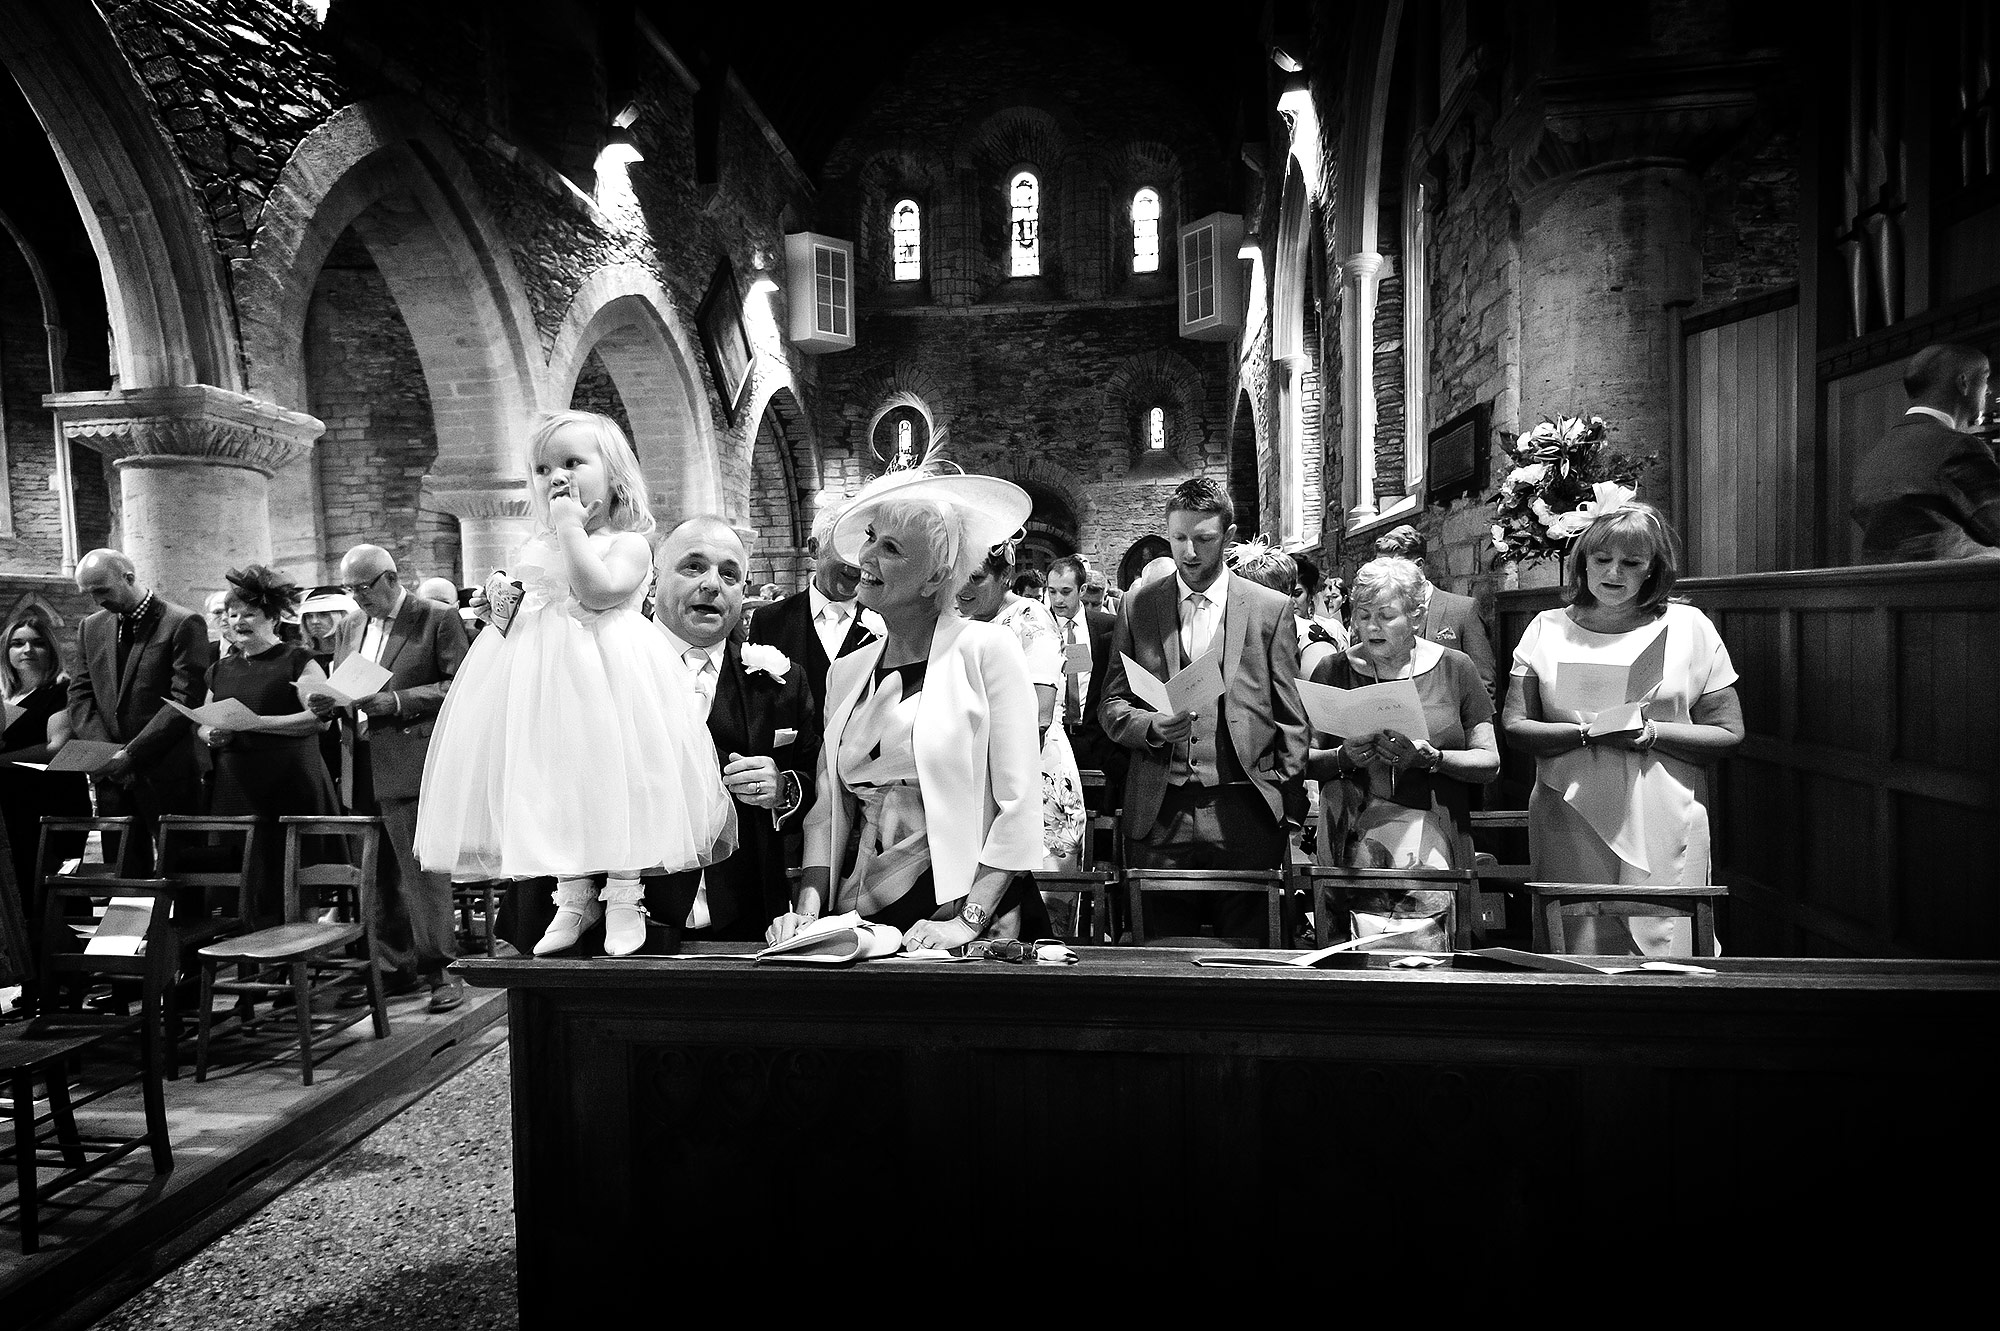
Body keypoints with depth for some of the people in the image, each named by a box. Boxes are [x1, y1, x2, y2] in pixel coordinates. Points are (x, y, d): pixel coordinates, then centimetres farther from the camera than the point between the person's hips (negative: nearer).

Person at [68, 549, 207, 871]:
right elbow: (80, 694, 10)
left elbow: (186, 701, -13)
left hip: (167, 775, -5)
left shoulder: (182, 624, -7)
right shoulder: (90, 627, 13)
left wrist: (132, 753, -17)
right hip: (110, 775, 6)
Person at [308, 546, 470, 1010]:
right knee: (376, 876, 10)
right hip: (360, 765, 7)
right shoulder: (350, 625, 17)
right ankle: (394, 968, 20)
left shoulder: (438, 618, -3)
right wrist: (328, 703, 0)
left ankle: (439, 968, 4)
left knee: (422, 870, -5)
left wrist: (396, 701, -18)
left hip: (410, 762, -7)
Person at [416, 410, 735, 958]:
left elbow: (598, 591, -23)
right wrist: (500, 595, 1)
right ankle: (573, 896, 20)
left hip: (604, 669, -6)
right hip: (541, 673, 6)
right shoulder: (534, 547, 14)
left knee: (612, 772, -6)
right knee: (552, 780, 6)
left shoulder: (627, 543, -6)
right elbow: (517, 594, 24)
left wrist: (571, 525, -17)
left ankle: (624, 897, 9)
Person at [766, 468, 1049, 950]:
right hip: (858, 919, 4)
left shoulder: (986, 649, -5)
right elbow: (827, 811, 10)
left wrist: (967, 920, -14)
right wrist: (807, 909, -3)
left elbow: (1020, 808, -8)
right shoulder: (845, 672, 10)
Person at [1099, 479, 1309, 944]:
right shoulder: (1137, 608, 10)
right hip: (1159, 815, 1)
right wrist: (1151, 726, -11)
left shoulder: (1271, 609, 6)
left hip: (1245, 813, -1)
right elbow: (1111, 705, 10)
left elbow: (1290, 718, 6)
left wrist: (1290, 806, 1)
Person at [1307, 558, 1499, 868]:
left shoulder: (1454, 668, 8)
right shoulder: (1332, 671, 8)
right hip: (1353, 817, 0)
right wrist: (1344, 758, -12)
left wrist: (1432, 758, -11)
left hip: (1431, 819, 0)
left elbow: (1490, 763, 7)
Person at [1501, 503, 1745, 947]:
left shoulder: (1688, 627, 5)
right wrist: (1588, 733, -16)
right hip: (1569, 824, 1)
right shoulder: (1546, 629, 6)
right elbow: (1514, 727, 0)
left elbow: (1728, 733, 3)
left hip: (1663, 828, 0)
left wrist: (1650, 734, -13)